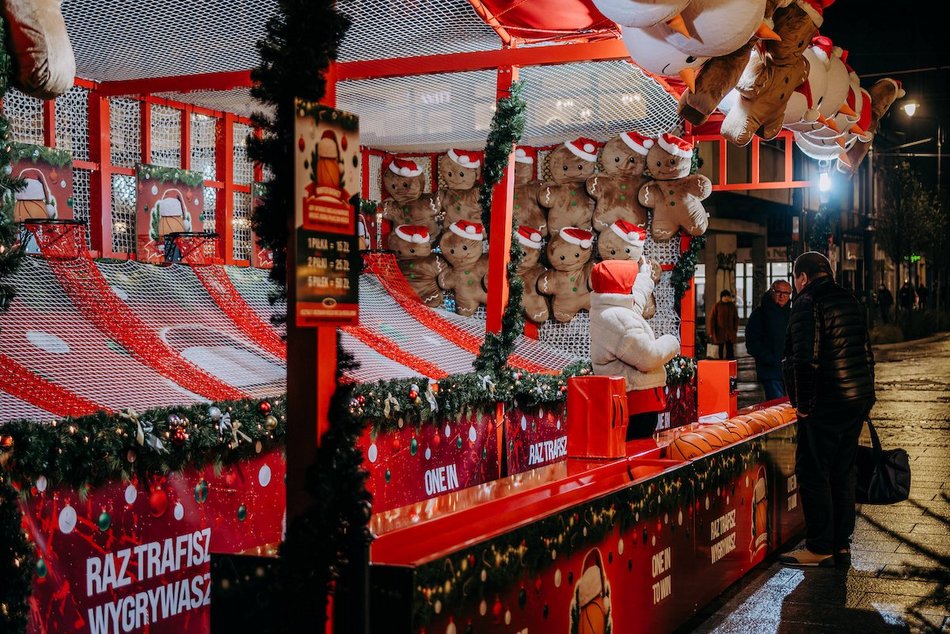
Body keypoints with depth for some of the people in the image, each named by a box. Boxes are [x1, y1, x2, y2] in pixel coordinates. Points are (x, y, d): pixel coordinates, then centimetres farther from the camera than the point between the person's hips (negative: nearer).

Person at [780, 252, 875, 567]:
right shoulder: (850, 301, 14)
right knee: (843, 475, 14)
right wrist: (865, 393, 21)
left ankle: (820, 548, 2)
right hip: (857, 401, 9)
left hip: (825, 404, -9)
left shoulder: (808, 303, -12)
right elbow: (867, 353, 18)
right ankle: (842, 544, 20)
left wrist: (803, 402, -15)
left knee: (813, 474, -1)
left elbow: (805, 358, -22)